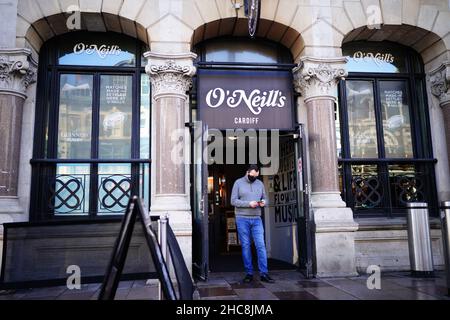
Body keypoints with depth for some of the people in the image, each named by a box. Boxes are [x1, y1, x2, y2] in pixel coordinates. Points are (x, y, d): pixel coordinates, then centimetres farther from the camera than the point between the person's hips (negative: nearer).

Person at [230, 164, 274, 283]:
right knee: (246, 246, 2)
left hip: (256, 219, 3)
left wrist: (263, 202, -7)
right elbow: (233, 201, -5)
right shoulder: (238, 183, 0)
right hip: (242, 219, -3)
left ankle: (264, 274, 0)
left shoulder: (260, 183, 11)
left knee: (261, 245, -4)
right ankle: (249, 273, 11)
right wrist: (249, 203, -17)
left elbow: (265, 198, 18)